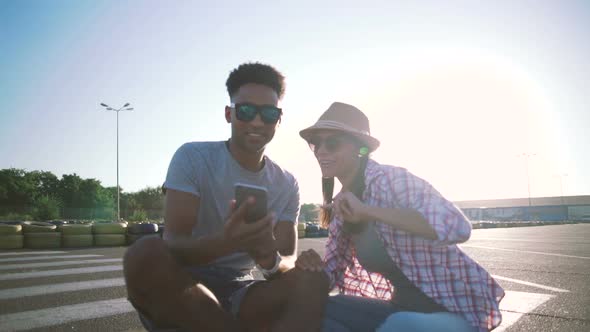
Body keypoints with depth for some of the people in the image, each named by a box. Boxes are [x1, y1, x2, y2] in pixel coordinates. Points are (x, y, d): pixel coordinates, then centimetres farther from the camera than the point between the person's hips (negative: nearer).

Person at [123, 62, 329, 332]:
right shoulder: (193, 157, -8)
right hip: (182, 292, -2)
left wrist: (271, 260, -32)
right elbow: (173, 245, -19)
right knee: (147, 253, -34)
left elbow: (289, 266, -6)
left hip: (241, 294, 2)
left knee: (313, 282, -24)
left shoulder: (287, 185, 2)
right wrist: (225, 242, -41)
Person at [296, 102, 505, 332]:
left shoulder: (389, 179, -19)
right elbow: (333, 272, 11)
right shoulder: (342, 204, 4)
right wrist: (313, 266, -12)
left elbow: (457, 227, -35)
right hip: (402, 309, 7)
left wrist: (367, 210, -34)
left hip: (456, 312, -7)